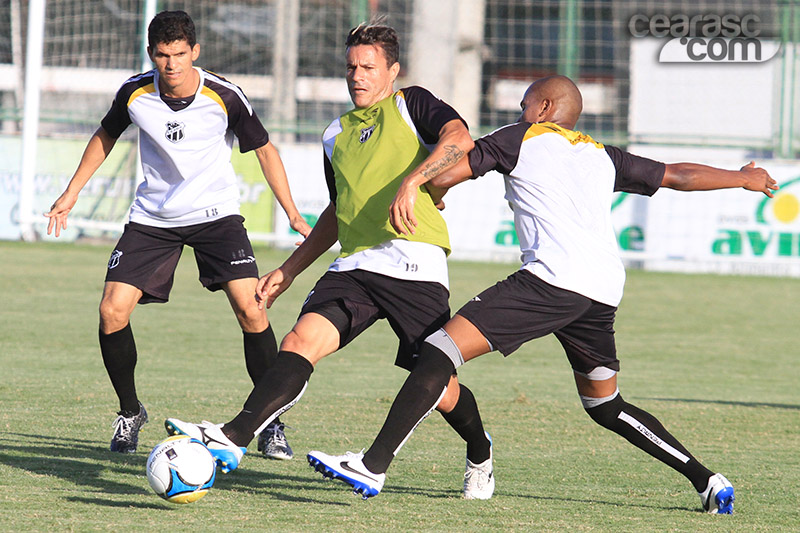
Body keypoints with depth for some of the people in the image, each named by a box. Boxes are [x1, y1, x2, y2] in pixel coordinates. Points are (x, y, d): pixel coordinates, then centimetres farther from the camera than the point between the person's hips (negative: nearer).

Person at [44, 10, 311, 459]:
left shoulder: (225, 97, -16)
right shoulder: (134, 94, -10)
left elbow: (264, 149, -2)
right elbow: (106, 137, 12)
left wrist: (293, 214, -5)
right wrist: (71, 194, 12)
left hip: (215, 214, -2)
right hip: (152, 217, 2)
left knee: (250, 309, -19)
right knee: (112, 312, -11)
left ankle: (272, 424, -6)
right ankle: (130, 412, 13)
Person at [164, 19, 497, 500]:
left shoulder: (412, 105, 5)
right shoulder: (337, 135, 24)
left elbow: (459, 138, -15)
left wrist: (413, 178, -30)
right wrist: (289, 271, 32)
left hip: (414, 264, -5)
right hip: (354, 265, 5)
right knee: (300, 342, -18)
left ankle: (480, 455, 29)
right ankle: (233, 439, -32)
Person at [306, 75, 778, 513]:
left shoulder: (523, 138, 15)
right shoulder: (603, 156, 28)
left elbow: (448, 173, 9)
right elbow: (678, 176, 36)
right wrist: (744, 179, 49)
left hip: (552, 277, -7)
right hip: (605, 290, 7)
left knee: (441, 350, -11)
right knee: (605, 406, 24)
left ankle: (374, 466, -23)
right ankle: (706, 480, 19)